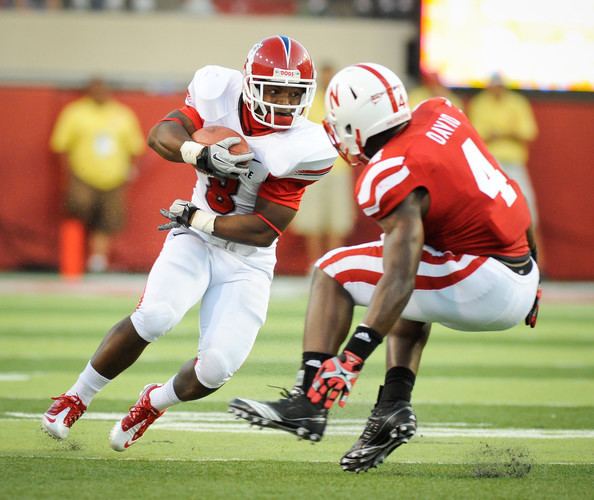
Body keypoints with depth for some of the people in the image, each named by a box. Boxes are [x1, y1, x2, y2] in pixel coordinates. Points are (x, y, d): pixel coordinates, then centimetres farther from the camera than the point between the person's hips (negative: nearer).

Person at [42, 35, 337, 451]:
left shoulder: (304, 148, -17)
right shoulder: (220, 93, -10)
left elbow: (264, 231, -15)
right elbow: (161, 135, -21)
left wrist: (197, 218, -13)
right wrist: (202, 155, -40)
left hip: (248, 260, 0)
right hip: (196, 242, 0)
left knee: (218, 367, -15)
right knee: (155, 317, -27)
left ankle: (156, 402, 21)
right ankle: (77, 398, -5)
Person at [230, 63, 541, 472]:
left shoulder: (391, 176, -16)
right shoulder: (441, 113, 7)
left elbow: (398, 277, -25)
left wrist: (354, 356, -29)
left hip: (484, 289, -9)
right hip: (524, 278, 9)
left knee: (334, 272, -1)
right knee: (412, 299, 34)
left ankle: (308, 402, -7)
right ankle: (395, 406, 18)